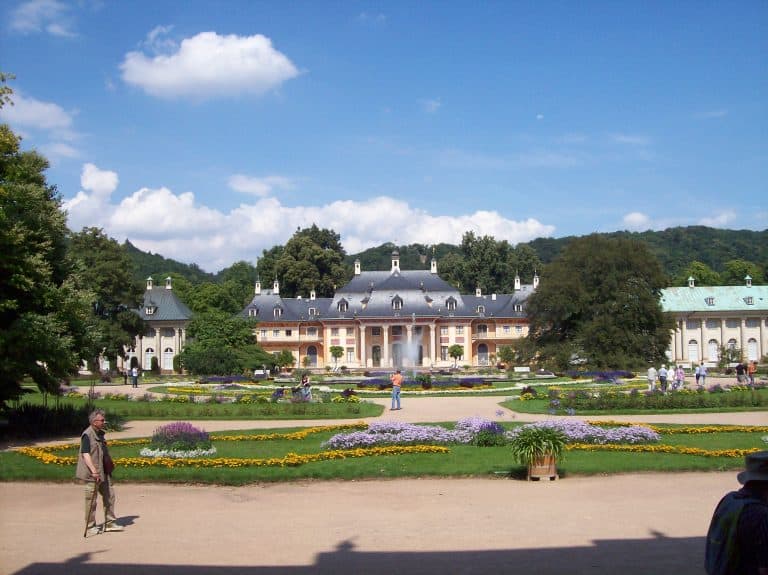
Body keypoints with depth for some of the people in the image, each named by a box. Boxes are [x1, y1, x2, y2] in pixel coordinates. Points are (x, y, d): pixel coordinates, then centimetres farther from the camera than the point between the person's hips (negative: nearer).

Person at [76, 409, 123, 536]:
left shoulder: (99, 434, 13)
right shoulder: (87, 435, -16)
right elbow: (85, 454, -24)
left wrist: (110, 464, 29)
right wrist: (94, 471, -29)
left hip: (103, 472, 9)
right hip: (92, 474, -9)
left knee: (109, 495, 12)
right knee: (91, 500, 1)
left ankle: (110, 523, 22)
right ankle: (90, 527, 12)